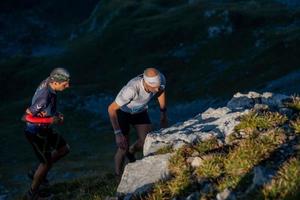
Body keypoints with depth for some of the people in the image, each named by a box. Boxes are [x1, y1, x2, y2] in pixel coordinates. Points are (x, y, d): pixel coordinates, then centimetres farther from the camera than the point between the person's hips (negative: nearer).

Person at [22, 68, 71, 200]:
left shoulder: (47, 82, -10)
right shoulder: (44, 98, -37)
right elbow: (26, 117, -32)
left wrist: (56, 114, 1)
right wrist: (51, 120, -30)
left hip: (44, 129, 9)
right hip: (36, 133, -9)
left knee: (64, 149, 20)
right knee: (46, 162, 9)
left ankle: (37, 173, 32)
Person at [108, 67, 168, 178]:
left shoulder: (160, 79, -32)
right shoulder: (132, 89, -46)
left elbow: (161, 90, -5)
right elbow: (111, 109, -37)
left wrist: (164, 115, 5)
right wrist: (118, 134, -43)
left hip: (140, 111, 4)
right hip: (122, 111, -4)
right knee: (123, 148, -8)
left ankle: (131, 151, 27)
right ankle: (118, 175, 20)